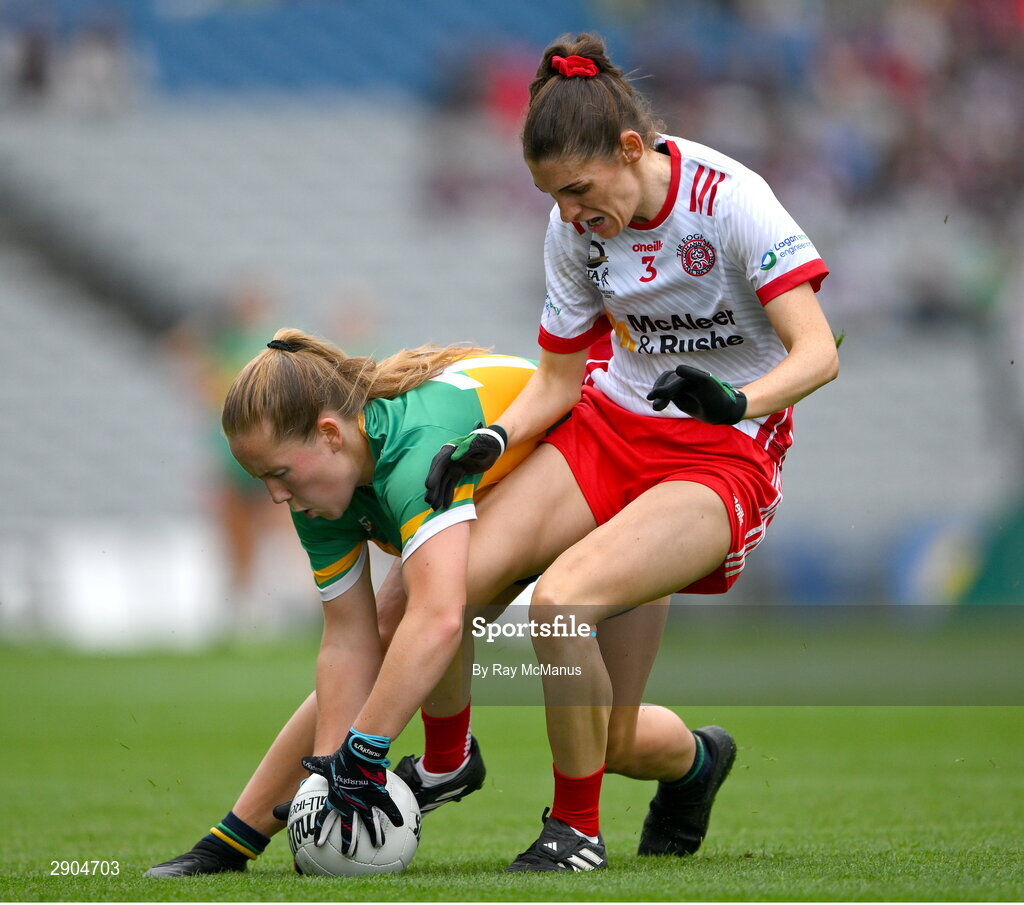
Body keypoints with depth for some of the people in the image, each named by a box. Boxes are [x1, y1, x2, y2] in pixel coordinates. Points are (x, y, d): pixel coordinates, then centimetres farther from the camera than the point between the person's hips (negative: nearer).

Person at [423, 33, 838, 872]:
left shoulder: (729, 198, -18)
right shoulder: (575, 228, -1)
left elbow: (818, 353, -24)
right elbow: (557, 379, 9)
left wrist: (738, 401, -43)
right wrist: (489, 442, -11)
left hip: (724, 454, -6)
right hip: (613, 424, 6)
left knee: (560, 599, -32)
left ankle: (577, 828, -8)